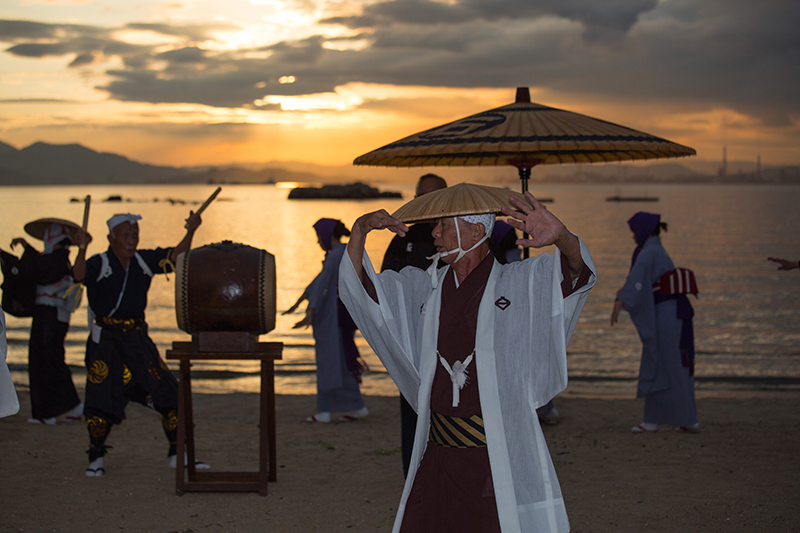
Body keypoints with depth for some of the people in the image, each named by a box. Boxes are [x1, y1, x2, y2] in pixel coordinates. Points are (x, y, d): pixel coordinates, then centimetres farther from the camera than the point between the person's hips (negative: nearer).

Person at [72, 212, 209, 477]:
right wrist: (82, 249, -44)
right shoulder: (99, 263, -7)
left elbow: (174, 257, 3)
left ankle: (178, 454, 12)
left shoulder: (144, 261, 7)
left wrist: (190, 233, -13)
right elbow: (79, 275, -26)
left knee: (169, 394, 1)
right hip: (105, 341, -4)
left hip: (138, 338, 4)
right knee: (102, 400, -3)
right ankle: (97, 458, 15)